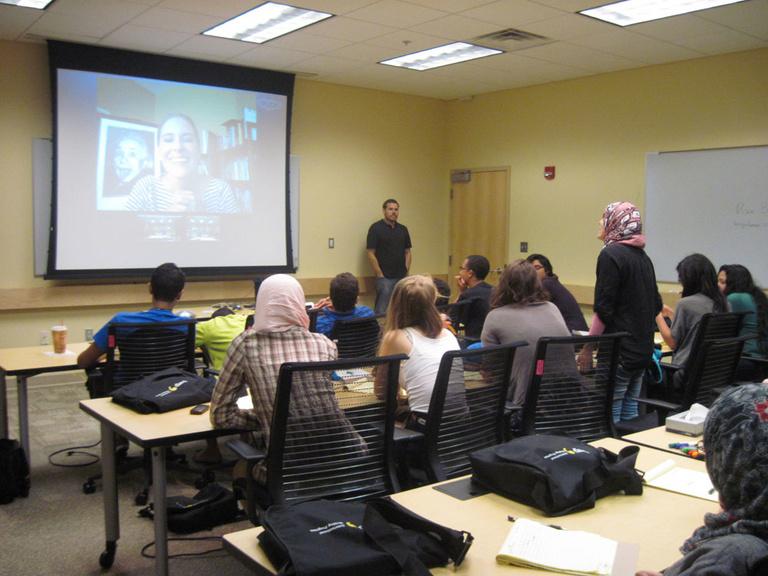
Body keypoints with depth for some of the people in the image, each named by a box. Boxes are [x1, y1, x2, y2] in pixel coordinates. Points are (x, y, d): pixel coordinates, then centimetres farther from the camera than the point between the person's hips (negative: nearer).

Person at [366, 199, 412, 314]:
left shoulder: (403, 229, 13)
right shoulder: (376, 228, -4)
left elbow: (407, 252, 16)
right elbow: (371, 254, -7)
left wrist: (406, 272, 6)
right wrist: (380, 275, -11)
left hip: (402, 277, 5)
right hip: (385, 278, -5)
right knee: (382, 312, -5)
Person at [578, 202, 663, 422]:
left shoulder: (611, 254, -13)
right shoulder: (642, 257, 12)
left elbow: (603, 310, -16)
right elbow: (656, 305, 18)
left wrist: (587, 348, -11)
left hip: (619, 352, -9)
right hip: (643, 350, 9)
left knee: (608, 414, -4)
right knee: (629, 412, 16)